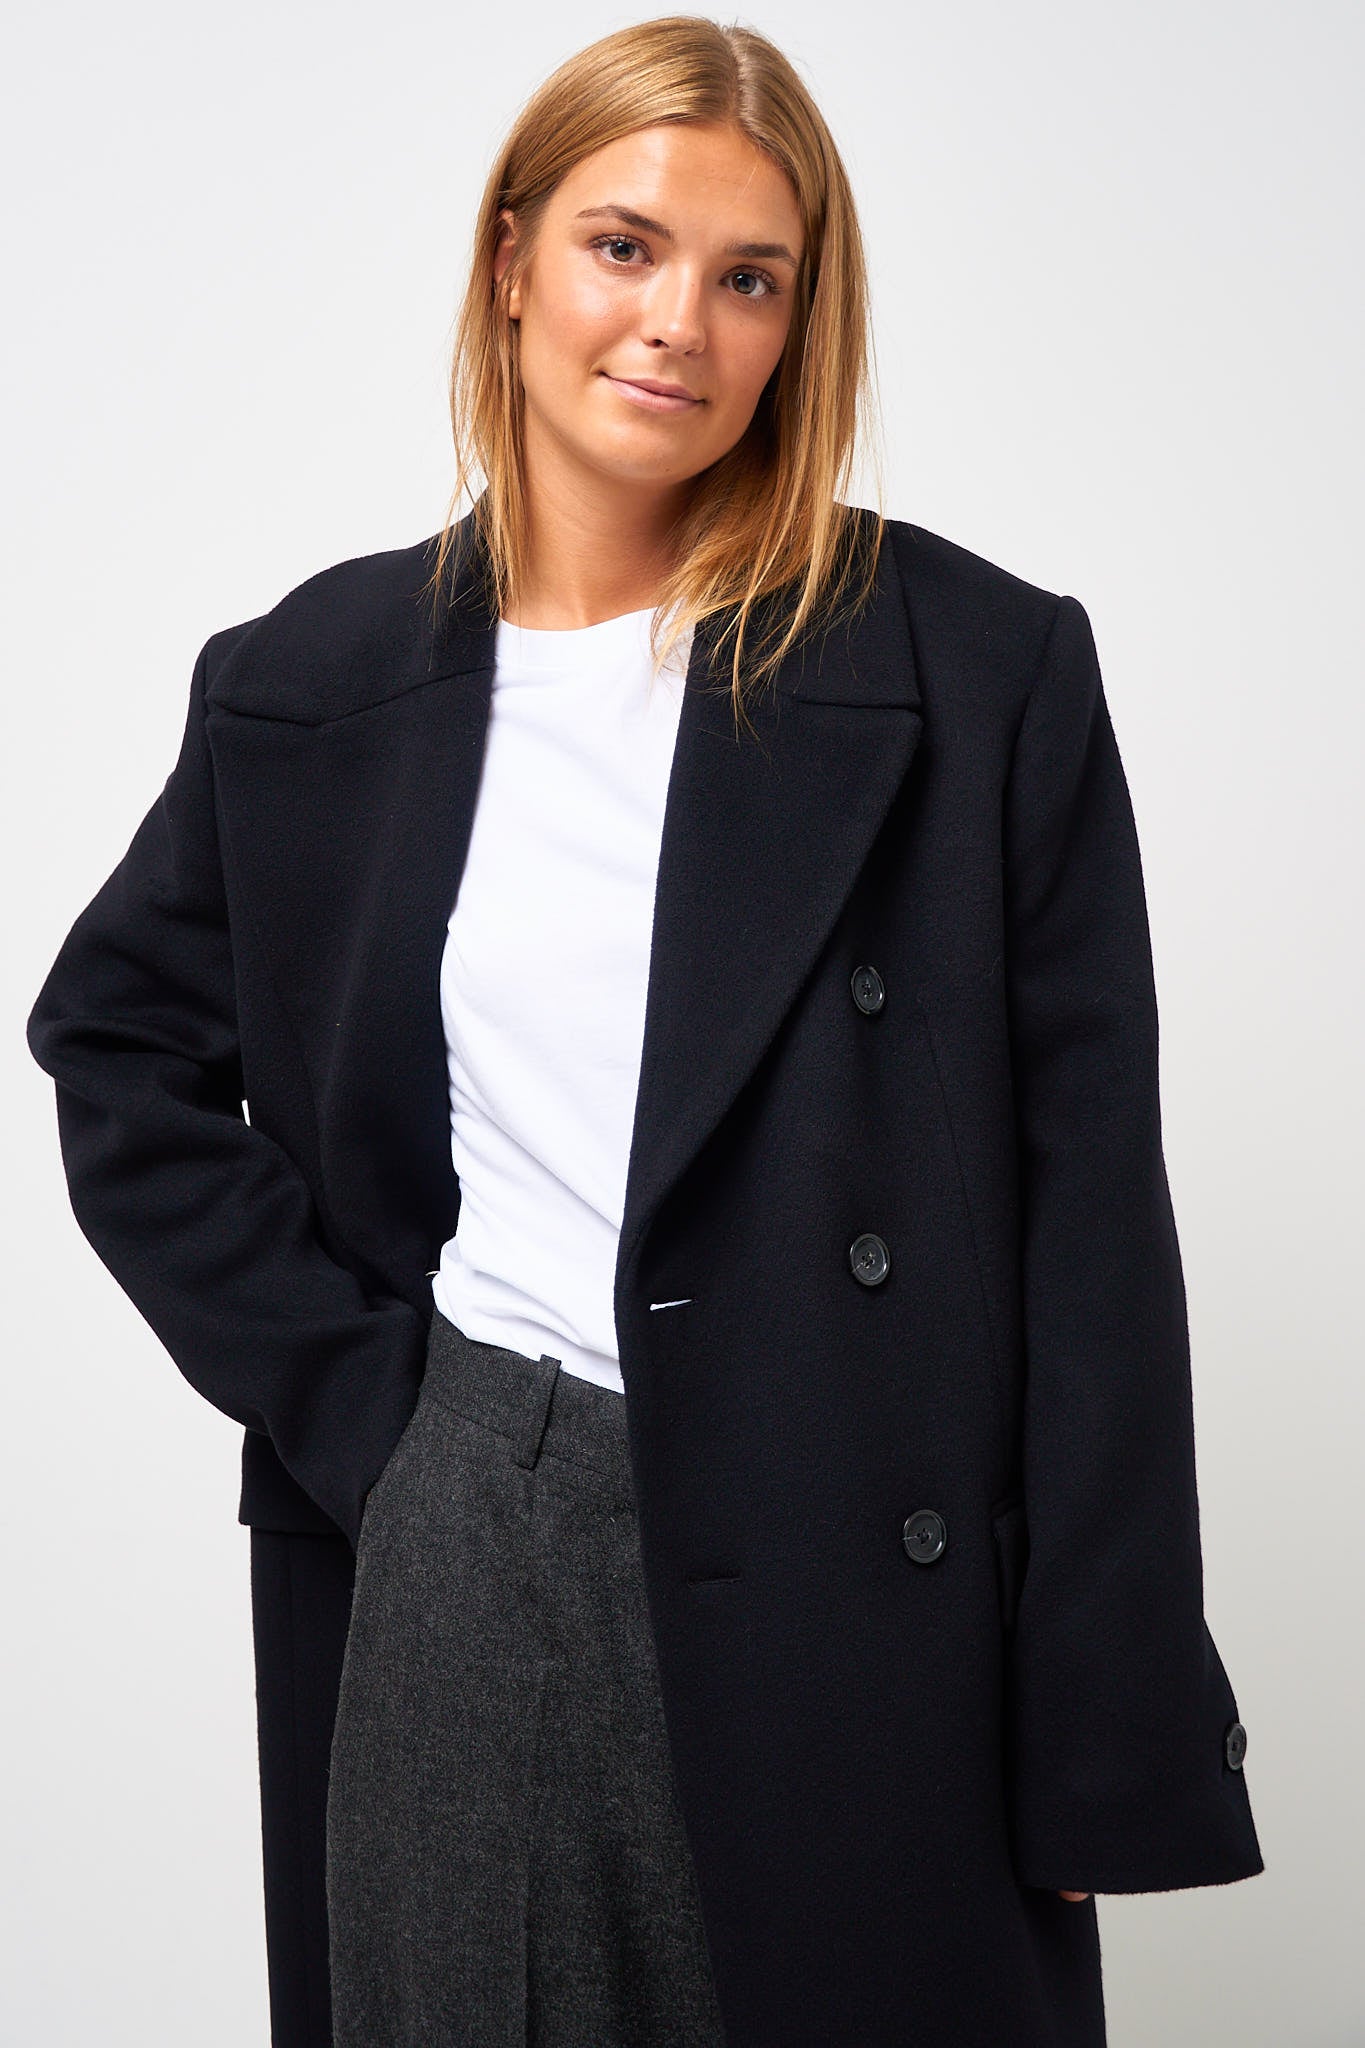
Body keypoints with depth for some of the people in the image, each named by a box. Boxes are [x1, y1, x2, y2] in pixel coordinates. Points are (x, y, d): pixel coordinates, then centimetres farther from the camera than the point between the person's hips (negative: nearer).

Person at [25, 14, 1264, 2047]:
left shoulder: (985, 673, -5)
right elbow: (117, 1041, 16)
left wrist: (1103, 1747, -7)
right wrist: (333, 1382, 4)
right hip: (446, 1568, 3)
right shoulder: (315, 680, 5)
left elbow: (1092, 1220, -5)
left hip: (852, 1583, -2)